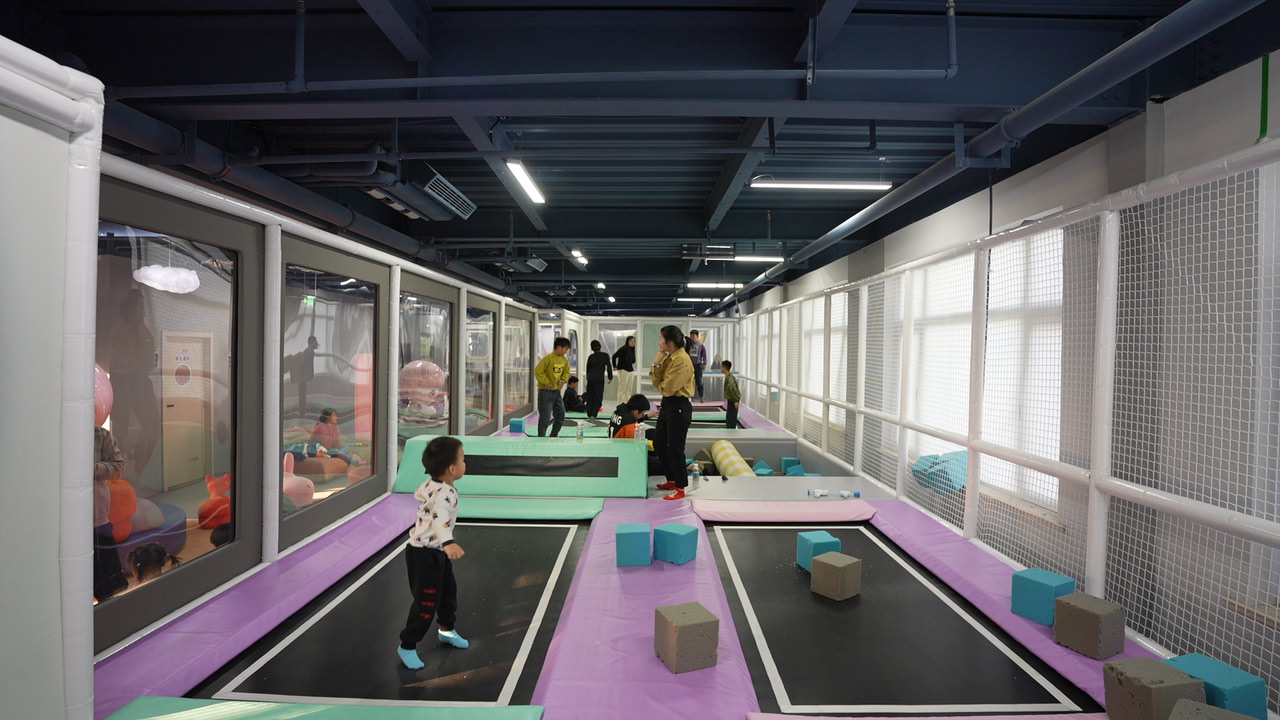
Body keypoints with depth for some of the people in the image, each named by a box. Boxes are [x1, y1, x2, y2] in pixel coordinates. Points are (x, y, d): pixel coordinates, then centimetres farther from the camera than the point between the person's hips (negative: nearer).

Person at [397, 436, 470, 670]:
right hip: (424, 555, -10)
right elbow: (440, 518, -52)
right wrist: (449, 543, -68)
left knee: (448, 590, 23)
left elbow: (418, 494, 19)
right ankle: (407, 646, 19)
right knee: (427, 603, -1)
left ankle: (446, 629, 45)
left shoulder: (430, 484, -3)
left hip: (438, 552, 10)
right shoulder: (445, 493, -32)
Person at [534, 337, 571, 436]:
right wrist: (546, 382, -16)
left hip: (557, 391, 8)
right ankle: (541, 438, 7)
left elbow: (566, 371, 21)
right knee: (545, 416, -5)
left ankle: (554, 435, 27)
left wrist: (563, 381, 6)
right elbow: (538, 371, -19)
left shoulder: (564, 360, 5)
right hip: (546, 391, -8)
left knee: (560, 415, 11)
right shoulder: (548, 358, -18)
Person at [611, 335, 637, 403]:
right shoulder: (623, 349, -10)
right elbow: (614, 356, -13)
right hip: (623, 370, -7)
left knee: (629, 390, 8)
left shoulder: (632, 350, 11)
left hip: (631, 371, 7)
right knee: (622, 390, -3)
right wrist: (615, 367, -9)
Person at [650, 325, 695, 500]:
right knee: (658, 443, 17)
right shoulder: (668, 357, 9)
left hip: (679, 407, -10)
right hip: (667, 404, 10)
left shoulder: (681, 360, -21)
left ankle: (680, 488, 13)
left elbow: (666, 388, -21)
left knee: (675, 448, -1)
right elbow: (657, 382, 6)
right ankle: (672, 480, 32)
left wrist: (660, 384, 0)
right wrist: (656, 364, -7)